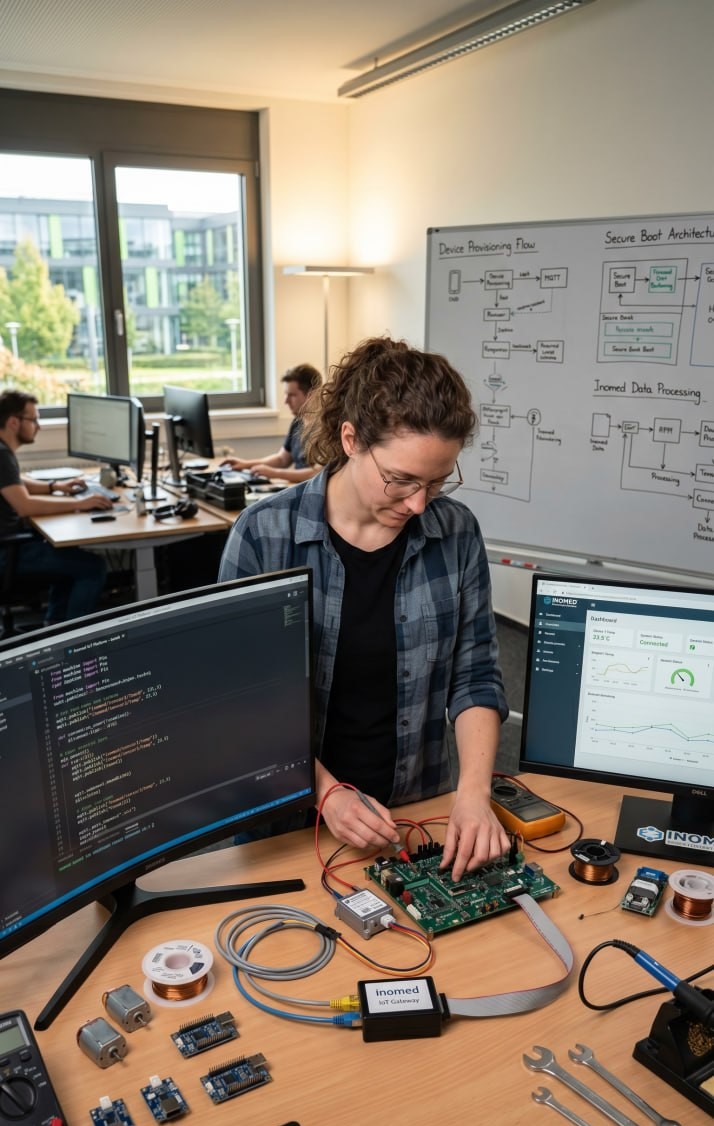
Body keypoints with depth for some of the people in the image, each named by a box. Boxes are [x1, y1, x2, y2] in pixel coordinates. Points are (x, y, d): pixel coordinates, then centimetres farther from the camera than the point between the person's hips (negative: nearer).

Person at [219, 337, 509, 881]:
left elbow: (475, 676, -1)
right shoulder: (264, 534, -13)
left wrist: (474, 792, -14)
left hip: (420, 809, 2)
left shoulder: (456, 532, -6)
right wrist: (326, 791, -16)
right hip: (293, 811, -1)